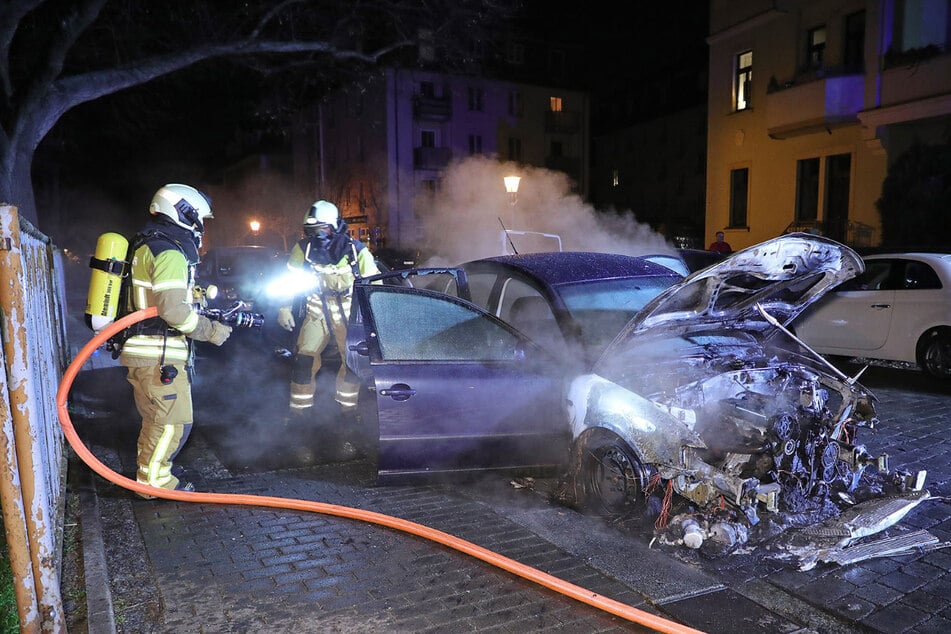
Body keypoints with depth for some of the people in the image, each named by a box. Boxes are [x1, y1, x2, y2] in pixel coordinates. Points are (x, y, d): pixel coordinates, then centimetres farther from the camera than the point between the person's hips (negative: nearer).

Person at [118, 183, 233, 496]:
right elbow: (174, 309, -25)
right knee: (172, 421, 0)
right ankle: (154, 480, 12)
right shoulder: (169, 251, -16)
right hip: (158, 356, -11)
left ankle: (150, 464, 39)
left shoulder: (149, 245, 18)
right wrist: (212, 331, -13)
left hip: (148, 352, 11)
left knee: (157, 417, 24)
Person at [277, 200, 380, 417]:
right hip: (317, 308, 1)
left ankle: (347, 407, 19)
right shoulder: (303, 248, -7)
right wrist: (284, 308, 5)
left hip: (348, 311, -1)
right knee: (304, 358, -6)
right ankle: (299, 409, 11)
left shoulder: (356, 250, -12)